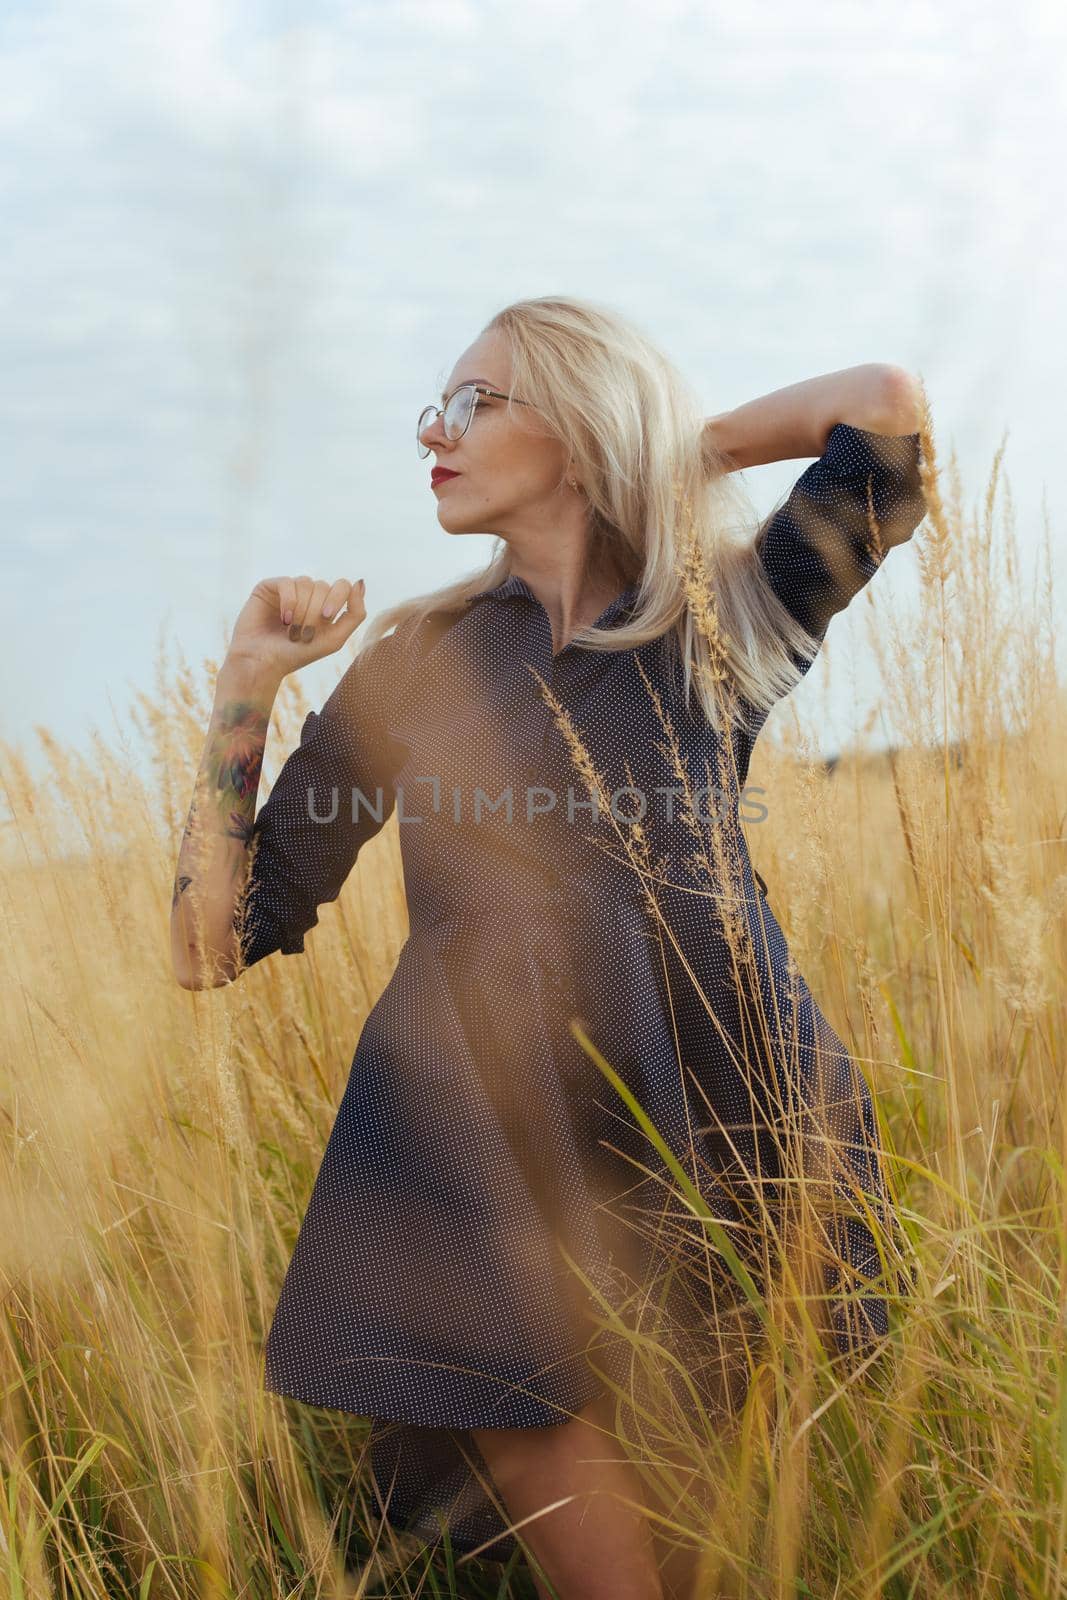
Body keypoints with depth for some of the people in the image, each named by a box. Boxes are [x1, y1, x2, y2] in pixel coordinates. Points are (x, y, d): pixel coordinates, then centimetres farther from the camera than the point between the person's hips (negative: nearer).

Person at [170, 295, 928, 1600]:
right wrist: (247, 686, 0)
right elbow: (215, 946, 7)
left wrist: (671, 451, 8)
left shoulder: (716, 633, 7)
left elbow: (889, 403, -3)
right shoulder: (411, 666, 8)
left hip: (736, 1151, 1)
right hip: (492, 1184, 0)